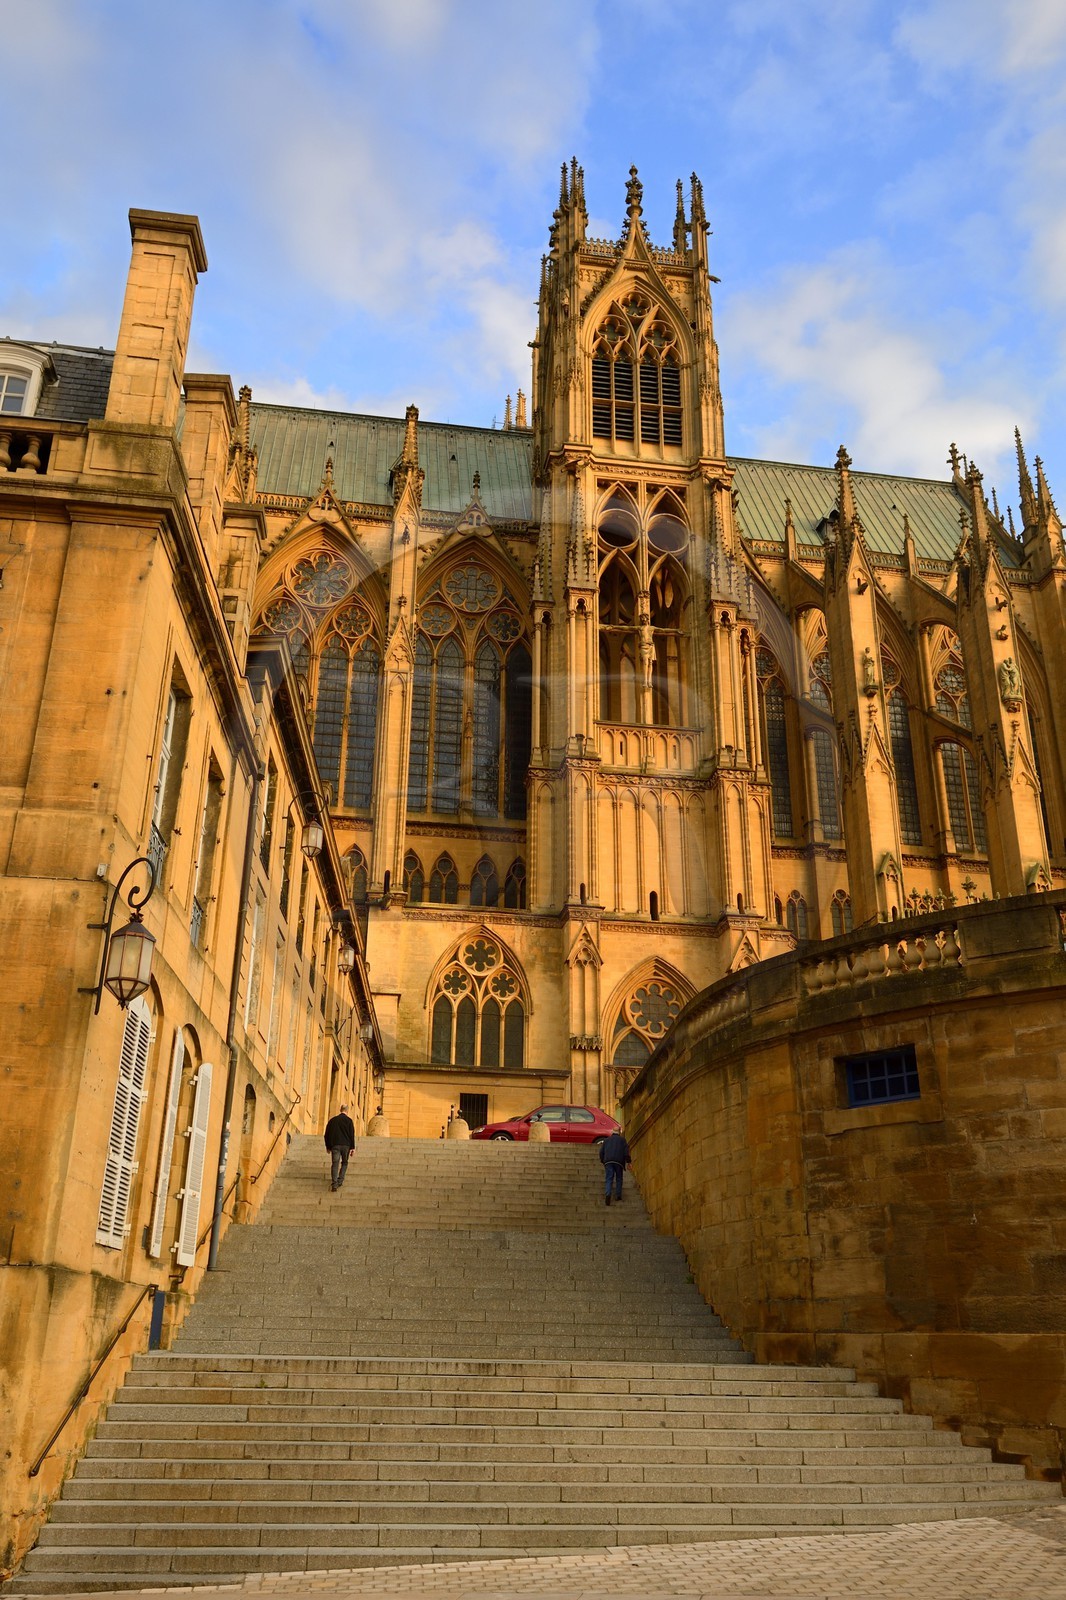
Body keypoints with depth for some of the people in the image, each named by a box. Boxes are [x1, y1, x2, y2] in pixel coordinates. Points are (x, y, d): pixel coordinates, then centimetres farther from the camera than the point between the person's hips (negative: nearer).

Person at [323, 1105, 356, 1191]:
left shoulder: (332, 1120, 10)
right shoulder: (349, 1120, 0)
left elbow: (327, 1134, 12)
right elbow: (352, 1134, -4)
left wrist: (328, 1146, 20)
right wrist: (352, 1147, -1)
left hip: (335, 1145, 1)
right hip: (346, 1145, -1)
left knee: (335, 1164, -3)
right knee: (344, 1163, 17)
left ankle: (334, 1185, -16)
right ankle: (340, 1181, 9)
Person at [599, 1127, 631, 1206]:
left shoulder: (606, 1140, 19)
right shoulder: (622, 1139, 11)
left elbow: (601, 1152, 16)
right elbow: (626, 1151, 1)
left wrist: (603, 1161, 25)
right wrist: (628, 1161, 7)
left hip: (608, 1162, 1)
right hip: (619, 1161, -1)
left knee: (608, 1179, -4)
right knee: (619, 1179, 13)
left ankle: (607, 1194, -25)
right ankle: (618, 1195, 10)